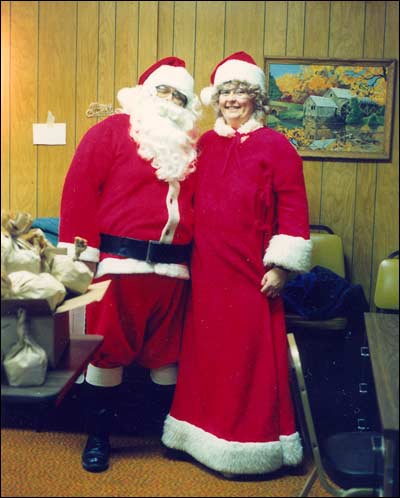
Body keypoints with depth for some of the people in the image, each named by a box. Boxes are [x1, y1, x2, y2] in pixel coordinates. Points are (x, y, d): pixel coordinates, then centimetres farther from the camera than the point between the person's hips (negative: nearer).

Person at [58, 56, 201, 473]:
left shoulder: (190, 148, 16)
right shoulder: (112, 130, 2)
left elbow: (198, 205, 18)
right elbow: (80, 189, -5)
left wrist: (194, 255, 8)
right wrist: (82, 252, -10)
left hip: (173, 267, 4)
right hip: (119, 263, -4)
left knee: (166, 352, 13)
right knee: (108, 349, 4)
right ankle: (98, 437, 20)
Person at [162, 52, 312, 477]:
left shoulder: (275, 147, -4)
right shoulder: (206, 143, 11)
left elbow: (293, 211, -7)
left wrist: (280, 267, -11)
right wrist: (189, 253, 10)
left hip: (250, 274, -5)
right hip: (207, 270, 5)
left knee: (248, 358, 2)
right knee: (206, 354, 13)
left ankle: (247, 444, 18)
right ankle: (205, 434, 29)